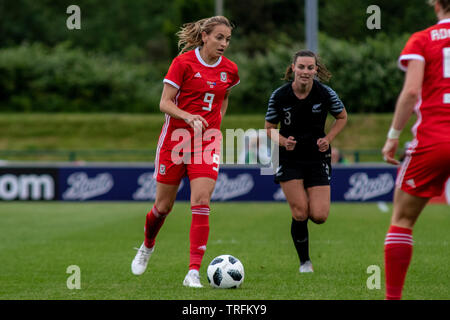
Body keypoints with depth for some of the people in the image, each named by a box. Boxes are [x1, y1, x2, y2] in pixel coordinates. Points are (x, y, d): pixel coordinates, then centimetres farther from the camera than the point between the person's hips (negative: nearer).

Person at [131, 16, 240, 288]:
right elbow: (165, 103, -10)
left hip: (207, 142, 2)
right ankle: (148, 245, 41)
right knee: (164, 205, 8)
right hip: (176, 138, -2)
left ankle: (194, 272, -16)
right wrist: (188, 116, -26)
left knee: (202, 202, -15)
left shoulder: (229, 70, 4)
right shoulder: (184, 63, -9)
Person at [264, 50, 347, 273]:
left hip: (317, 157, 1)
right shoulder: (279, 96, -10)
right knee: (300, 214, -10)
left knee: (319, 216, -8)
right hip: (289, 160, -1)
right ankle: (304, 262, 10)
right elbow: (269, 128, 2)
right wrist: (283, 141, -18)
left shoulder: (325, 94, -9)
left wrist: (328, 139, -6)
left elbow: (342, 117, 9)